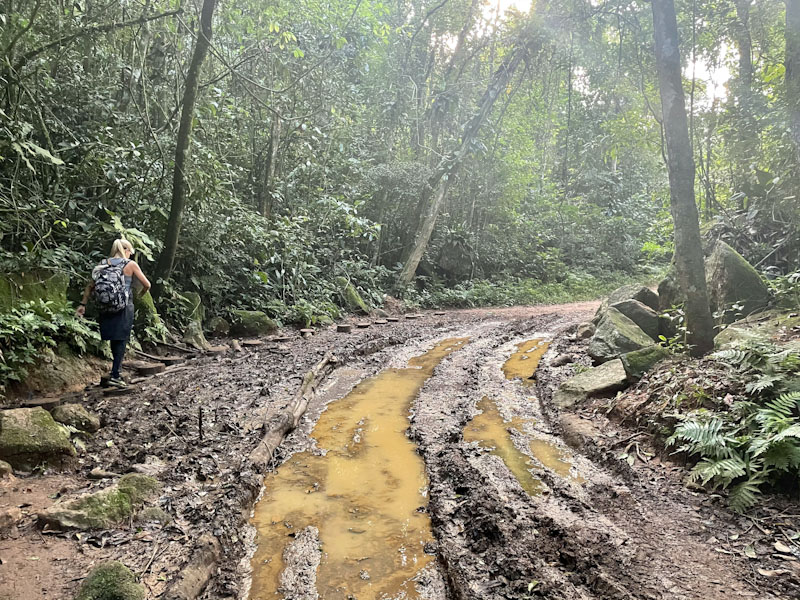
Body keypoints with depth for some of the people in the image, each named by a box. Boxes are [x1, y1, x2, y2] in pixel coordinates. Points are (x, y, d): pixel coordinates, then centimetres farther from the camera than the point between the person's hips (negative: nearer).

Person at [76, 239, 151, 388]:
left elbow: (90, 286, 5)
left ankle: (117, 367, 33)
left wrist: (83, 304, 9)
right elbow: (147, 284, 0)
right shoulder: (130, 265, -3)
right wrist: (141, 294, 20)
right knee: (121, 339, 1)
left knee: (114, 338, 19)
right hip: (124, 306, -4)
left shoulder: (103, 264, 7)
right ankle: (115, 376, -5)